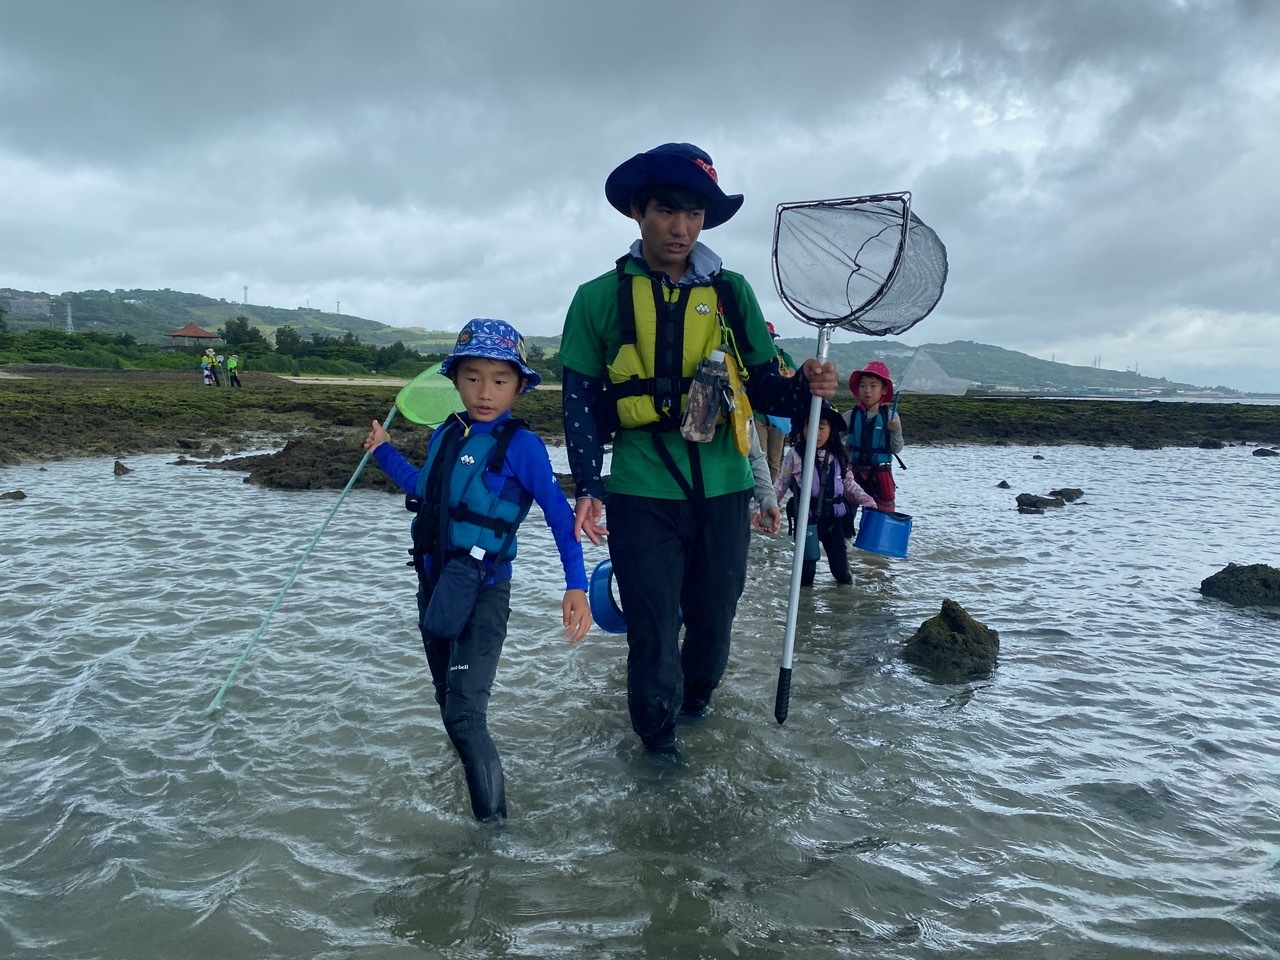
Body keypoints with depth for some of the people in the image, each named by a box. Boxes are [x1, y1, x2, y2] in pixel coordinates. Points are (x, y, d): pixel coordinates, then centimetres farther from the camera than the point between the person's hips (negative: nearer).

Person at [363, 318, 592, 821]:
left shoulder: (521, 445, -14)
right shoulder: (444, 436, 5)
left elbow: (561, 518, -13)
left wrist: (576, 586, -20)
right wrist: (384, 452, 30)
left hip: (483, 594, -7)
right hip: (434, 586, 7)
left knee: (464, 712, -13)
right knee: (449, 702, 20)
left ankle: (493, 821, 0)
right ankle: (475, 780, 41)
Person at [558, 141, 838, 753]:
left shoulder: (731, 292, 5)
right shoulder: (599, 298, 0)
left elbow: (762, 386, 4)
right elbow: (581, 403, 2)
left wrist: (804, 388, -17)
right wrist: (588, 487, -7)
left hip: (722, 489, 2)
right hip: (641, 494, -2)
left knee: (713, 619, 15)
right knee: (652, 632, 5)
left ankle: (697, 697, 46)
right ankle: (658, 739, 30)